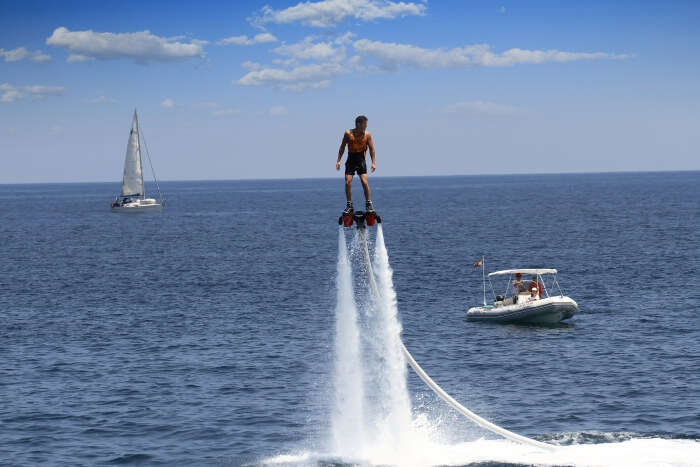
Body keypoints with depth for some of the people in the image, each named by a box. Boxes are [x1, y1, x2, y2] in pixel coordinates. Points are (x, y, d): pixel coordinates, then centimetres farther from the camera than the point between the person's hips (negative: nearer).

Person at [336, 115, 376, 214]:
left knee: (365, 182, -12)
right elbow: (342, 147, 5)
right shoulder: (348, 134, -3)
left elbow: (371, 149, 2)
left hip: (361, 160, -1)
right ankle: (349, 206, 6)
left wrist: (373, 162, -6)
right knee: (348, 182, -5)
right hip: (350, 160, 1)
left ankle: (369, 204, 1)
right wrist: (338, 161, 1)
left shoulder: (367, 134, -2)